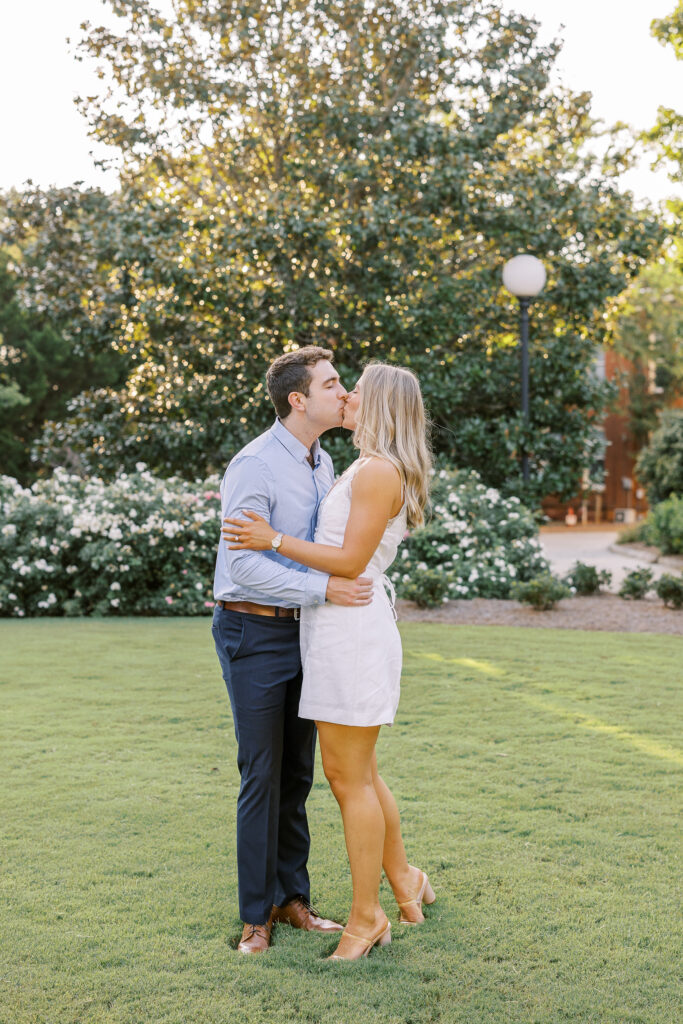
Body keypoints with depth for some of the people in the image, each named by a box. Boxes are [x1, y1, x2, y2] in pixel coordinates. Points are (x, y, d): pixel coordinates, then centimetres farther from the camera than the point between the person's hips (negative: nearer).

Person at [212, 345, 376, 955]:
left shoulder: (322, 463, 9)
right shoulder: (255, 466, -17)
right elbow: (243, 566, -24)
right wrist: (324, 588, -27)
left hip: (302, 630, 8)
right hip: (254, 633, -7)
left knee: (298, 770, 12)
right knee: (263, 774, -2)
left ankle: (292, 898, 24)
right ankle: (257, 915, 12)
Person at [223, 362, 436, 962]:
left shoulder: (378, 471, -14)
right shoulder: (370, 470, 18)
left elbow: (350, 562, -18)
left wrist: (273, 540, -14)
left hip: (353, 633, -10)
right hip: (342, 633, 10)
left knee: (350, 778, -2)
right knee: (359, 774, 18)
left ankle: (366, 914, 9)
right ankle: (404, 881, 31)